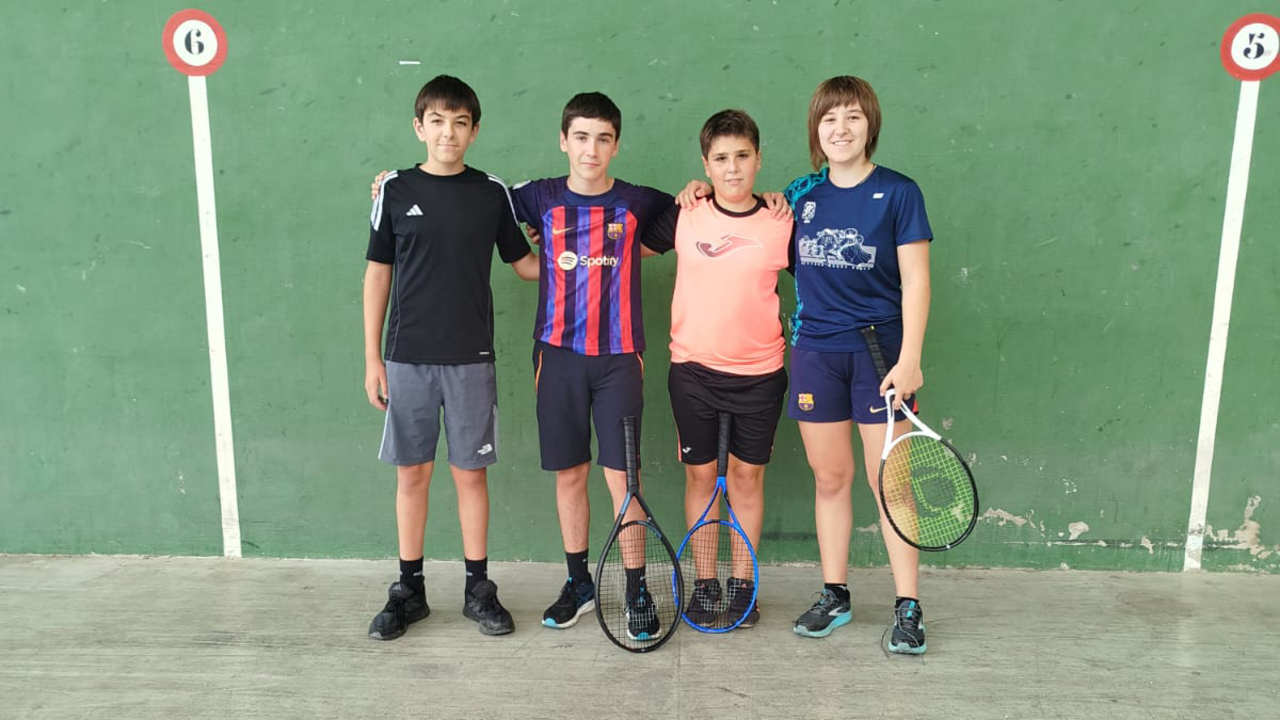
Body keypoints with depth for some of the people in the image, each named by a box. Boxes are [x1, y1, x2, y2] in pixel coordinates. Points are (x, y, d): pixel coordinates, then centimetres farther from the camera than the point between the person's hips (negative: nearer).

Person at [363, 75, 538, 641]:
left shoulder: (492, 193, 3)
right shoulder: (395, 190, 2)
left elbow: (526, 264, 10)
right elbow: (378, 275, 4)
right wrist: (372, 358, 2)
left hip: (470, 359, 0)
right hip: (407, 358, 0)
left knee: (471, 472, 6)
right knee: (411, 472, 8)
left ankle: (478, 589, 20)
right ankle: (409, 590, 22)